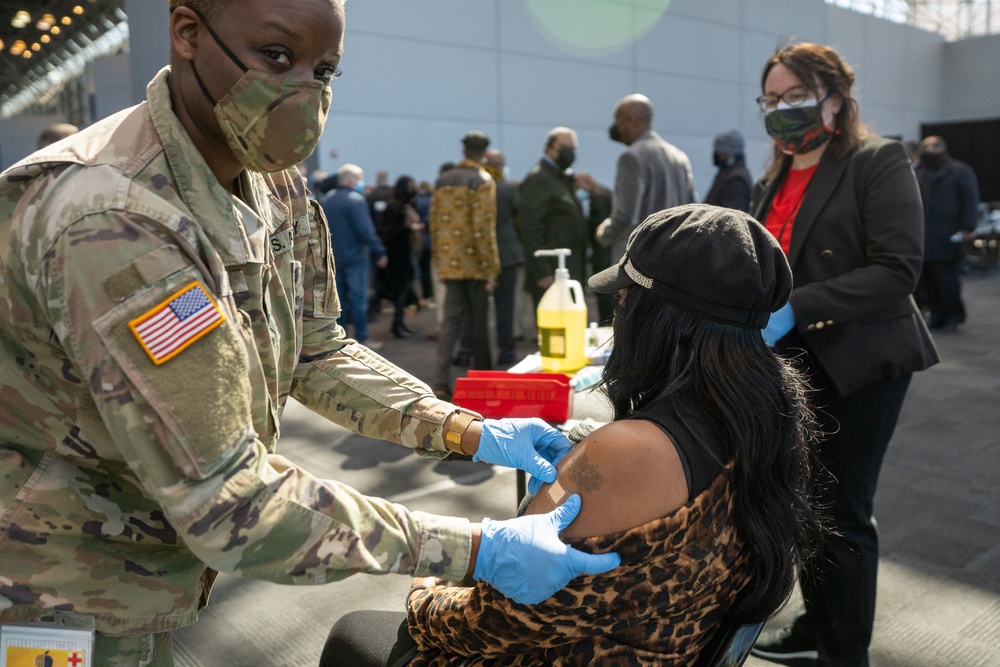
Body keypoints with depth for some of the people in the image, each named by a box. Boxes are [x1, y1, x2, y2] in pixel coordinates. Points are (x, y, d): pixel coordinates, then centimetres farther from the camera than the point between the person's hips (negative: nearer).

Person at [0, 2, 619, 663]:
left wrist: (471, 432, -10)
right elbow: (229, 503, -32)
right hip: (66, 606, -7)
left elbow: (318, 354, 2)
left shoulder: (277, 190, -4)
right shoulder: (111, 222, -33)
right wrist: (477, 550, -30)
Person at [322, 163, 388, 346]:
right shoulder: (356, 199, -14)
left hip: (334, 258, 7)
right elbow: (366, 230, -20)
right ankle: (361, 339, -1)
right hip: (354, 257, -7)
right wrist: (379, 252, -16)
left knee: (338, 298, 11)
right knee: (359, 298, -3)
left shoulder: (326, 200, 10)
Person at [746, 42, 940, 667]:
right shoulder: (773, 182, 14)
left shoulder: (879, 162, -7)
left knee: (841, 516, 2)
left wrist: (794, 310, -26)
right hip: (790, 366, 7)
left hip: (856, 367, -6)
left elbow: (897, 269, -18)